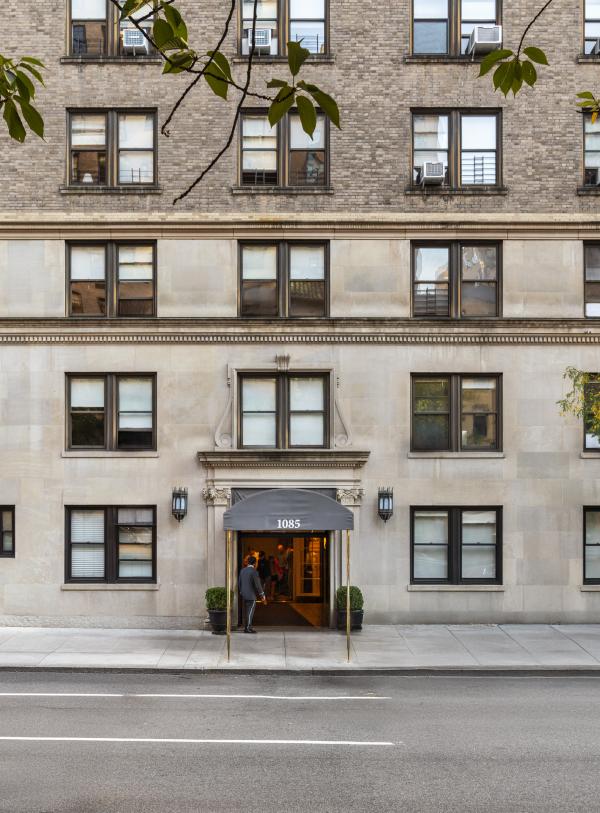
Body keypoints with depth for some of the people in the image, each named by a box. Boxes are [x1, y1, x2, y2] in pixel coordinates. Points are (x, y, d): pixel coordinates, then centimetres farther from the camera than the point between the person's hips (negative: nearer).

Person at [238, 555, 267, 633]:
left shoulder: (242, 570, 6)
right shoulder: (254, 571, -16)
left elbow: (239, 583, 12)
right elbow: (258, 585, -17)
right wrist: (263, 596, -9)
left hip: (244, 595, 7)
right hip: (251, 595, -7)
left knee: (246, 612, 12)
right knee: (250, 612, -4)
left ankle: (245, 627, 14)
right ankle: (248, 628, -4)